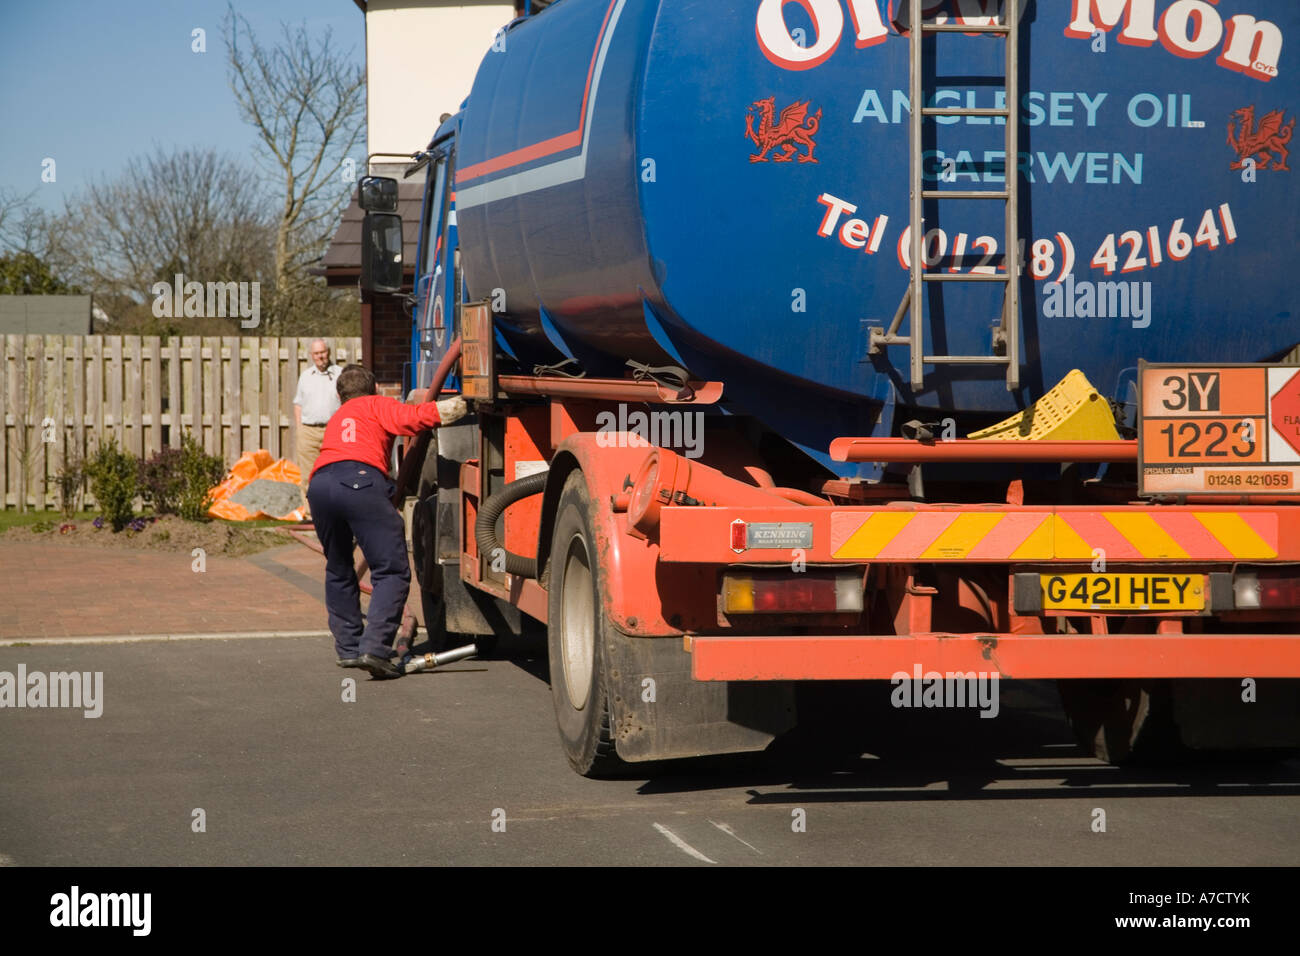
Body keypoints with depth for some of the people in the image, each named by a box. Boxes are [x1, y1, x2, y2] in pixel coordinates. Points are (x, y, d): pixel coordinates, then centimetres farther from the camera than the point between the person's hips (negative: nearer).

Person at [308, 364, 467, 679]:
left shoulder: (336, 418, 40)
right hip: (361, 480, -6)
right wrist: (441, 410, 13)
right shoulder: (377, 405, 23)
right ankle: (374, 649, -19)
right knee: (392, 571, -4)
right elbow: (408, 419, 3)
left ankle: (348, 647, 26)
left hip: (319, 483, 6)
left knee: (339, 571, 25)